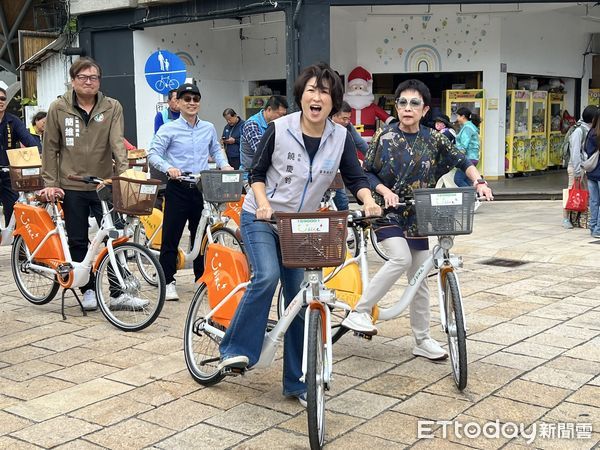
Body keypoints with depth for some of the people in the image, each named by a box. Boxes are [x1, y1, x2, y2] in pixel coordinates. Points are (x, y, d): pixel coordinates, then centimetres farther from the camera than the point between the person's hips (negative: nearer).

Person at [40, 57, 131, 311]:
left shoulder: (112, 108, 0)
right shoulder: (58, 109, 0)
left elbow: (117, 142, -9)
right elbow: (50, 147, 3)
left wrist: (124, 172, -23)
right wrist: (50, 183, -2)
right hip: (72, 187, 0)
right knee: (78, 242, 7)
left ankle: (118, 292, 10)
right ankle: (88, 290, 21)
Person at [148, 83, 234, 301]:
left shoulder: (209, 128, 10)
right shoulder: (169, 129, -4)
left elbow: (216, 150, 22)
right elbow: (153, 154, -8)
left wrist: (224, 165, 3)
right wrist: (168, 168, -26)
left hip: (201, 188, 4)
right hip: (178, 188, -4)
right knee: (171, 235, -2)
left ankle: (202, 278, 23)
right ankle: (168, 281, 7)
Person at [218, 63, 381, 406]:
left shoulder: (341, 137, -7)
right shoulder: (279, 129, -14)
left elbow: (356, 178, -4)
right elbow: (257, 173, -5)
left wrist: (368, 201, -25)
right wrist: (263, 204, -22)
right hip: (261, 219, -3)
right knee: (267, 276, -29)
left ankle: (297, 381, 14)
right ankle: (237, 349, -11)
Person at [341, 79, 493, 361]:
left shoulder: (433, 138, -1)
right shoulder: (385, 137, -8)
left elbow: (461, 160, 3)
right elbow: (367, 173, -2)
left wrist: (479, 182, -14)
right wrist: (385, 191, -18)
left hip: (416, 215, 4)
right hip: (387, 210, -4)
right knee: (401, 258, -30)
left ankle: (422, 340, 21)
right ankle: (359, 313, -18)